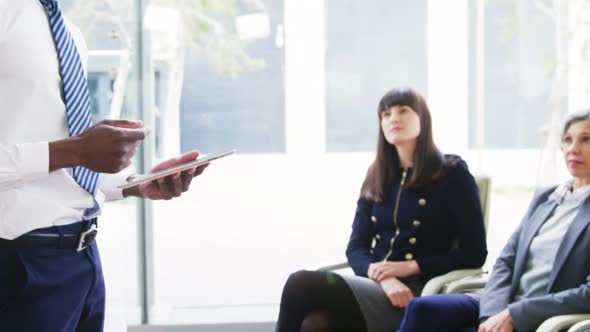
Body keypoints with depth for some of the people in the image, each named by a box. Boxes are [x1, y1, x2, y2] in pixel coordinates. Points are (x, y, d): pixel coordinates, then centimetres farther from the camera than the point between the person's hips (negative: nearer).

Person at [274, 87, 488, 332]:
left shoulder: (452, 174, 4)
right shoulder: (377, 178, 20)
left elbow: (474, 253, -1)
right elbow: (356, 248, 11)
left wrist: (411, 267, -11)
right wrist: (382, 277, -12)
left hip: (416, 294, -5)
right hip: (375, 288, 5)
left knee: (302, 285, -26)